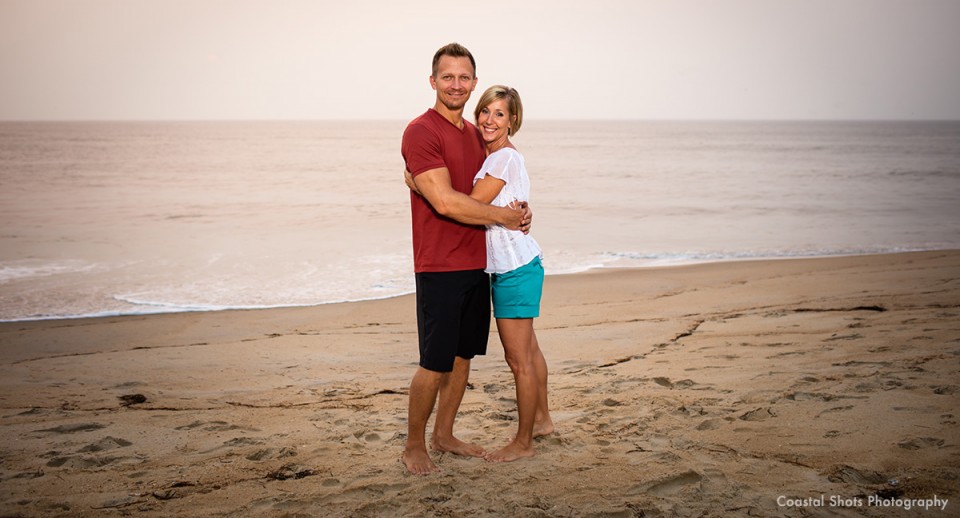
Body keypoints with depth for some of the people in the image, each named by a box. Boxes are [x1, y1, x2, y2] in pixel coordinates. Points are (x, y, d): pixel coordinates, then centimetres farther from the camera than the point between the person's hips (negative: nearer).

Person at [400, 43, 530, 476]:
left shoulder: (475, 134, 14)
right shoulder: (421, 132, -12)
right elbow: (445, 201, -21)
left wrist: (520, 209, 3)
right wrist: (503, 216, -11)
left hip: (476, 265, 8)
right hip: (439, 268, -8)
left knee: (463, 356, 14)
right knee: (435, 364, -3)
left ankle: (444, 435, 29)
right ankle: (414, 446, 13)